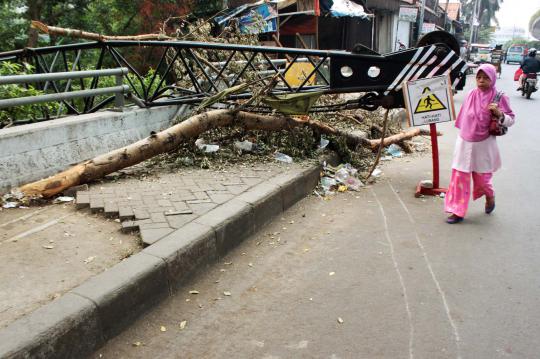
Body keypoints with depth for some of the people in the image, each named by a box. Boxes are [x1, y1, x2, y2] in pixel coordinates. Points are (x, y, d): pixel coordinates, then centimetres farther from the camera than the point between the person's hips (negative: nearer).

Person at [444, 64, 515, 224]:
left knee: (482, 178, 9)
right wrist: (464, 133, 11)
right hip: (465, 143, 3)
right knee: (459, 177, 2)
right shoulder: (472, 94, 0)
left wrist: (499, 114, -25)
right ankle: (458, 211, 13)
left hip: (483, 145, -3)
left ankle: (490, 196, 44)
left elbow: (511, 120, -7)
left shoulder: (499, 97, -10)